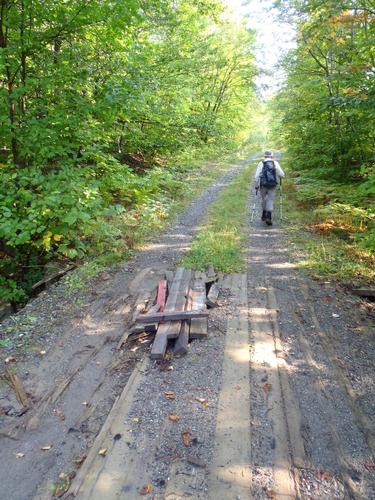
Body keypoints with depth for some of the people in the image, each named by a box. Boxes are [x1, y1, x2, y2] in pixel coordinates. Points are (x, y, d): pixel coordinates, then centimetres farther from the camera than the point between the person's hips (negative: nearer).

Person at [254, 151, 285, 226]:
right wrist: (278, 176, 21)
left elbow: (257, 176, -8)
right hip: (273, 185, 0)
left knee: (264, 199, 20)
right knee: (270, 200, 4)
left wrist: (256, 185, -1)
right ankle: (268, 217, -9)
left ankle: (264, 215, 32)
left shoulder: (261, 163, -1)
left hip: (263, 185, 1)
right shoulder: (275, 163, 1)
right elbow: (282, 175, -1)